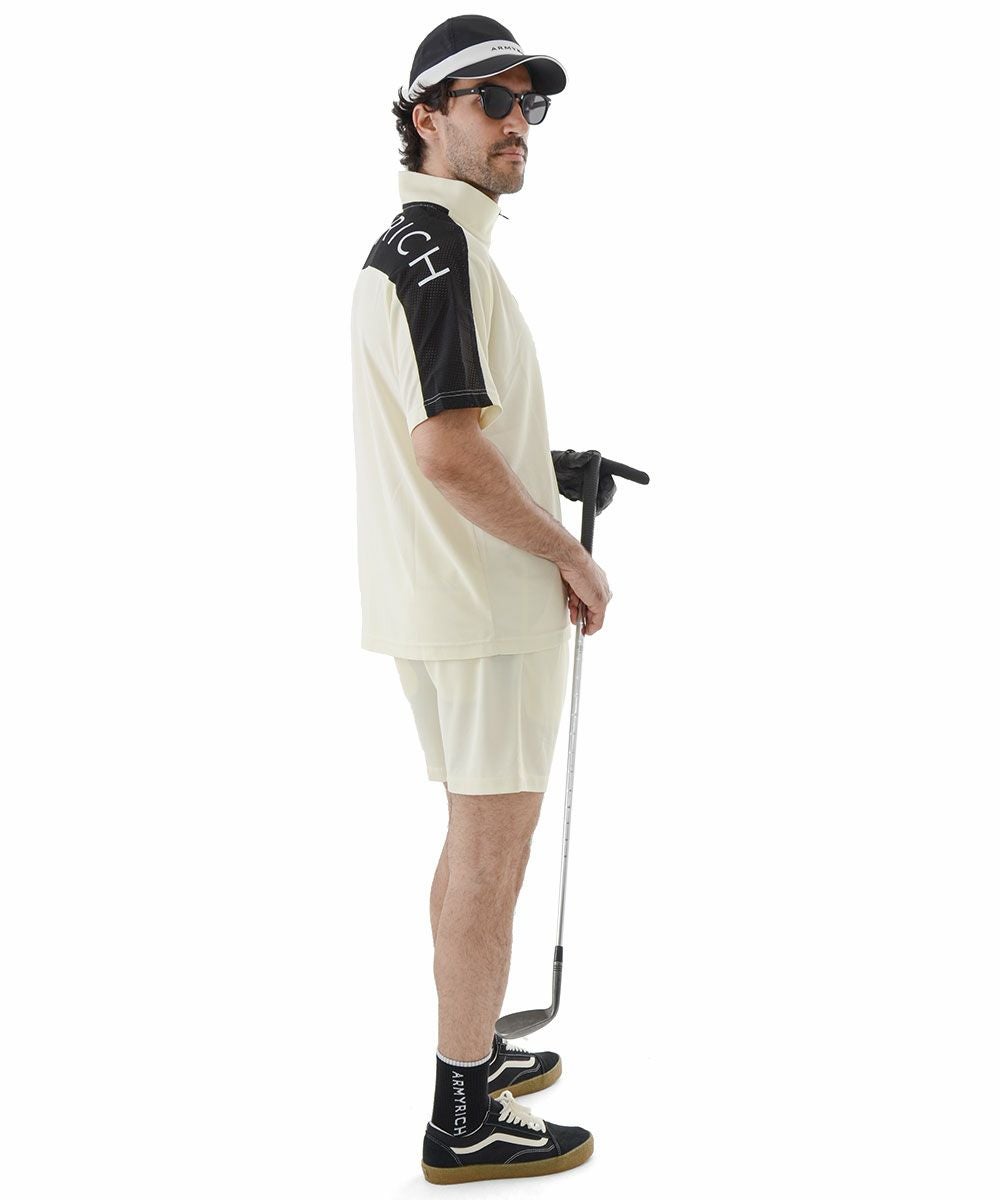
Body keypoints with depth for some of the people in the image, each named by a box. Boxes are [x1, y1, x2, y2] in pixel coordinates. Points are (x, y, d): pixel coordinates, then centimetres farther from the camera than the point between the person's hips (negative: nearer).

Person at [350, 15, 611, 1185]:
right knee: (494, 847, -3)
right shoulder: (440, 245, -17)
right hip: (491, 601, -10)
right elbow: (448, 450, -25)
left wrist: (544, 543, 16)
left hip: (434, 596, 10)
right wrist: (570, 557, -14)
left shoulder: (405, 245, 16)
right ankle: (465, 1120, 7)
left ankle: (473, 1053, 32)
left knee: (475, 834, 19)